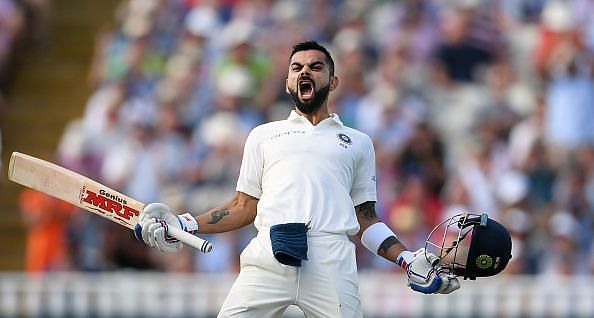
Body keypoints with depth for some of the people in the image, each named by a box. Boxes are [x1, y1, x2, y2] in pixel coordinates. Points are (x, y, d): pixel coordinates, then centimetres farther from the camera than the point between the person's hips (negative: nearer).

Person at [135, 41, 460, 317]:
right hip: (268, 258, 1)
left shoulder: (357, 142, 23)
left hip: (332, 262, 0)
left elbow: (365, 220, 21)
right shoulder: (263, 135, 25)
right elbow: (243, 208, 22)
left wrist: (408, 260, 8)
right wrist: (182, 225, 11)